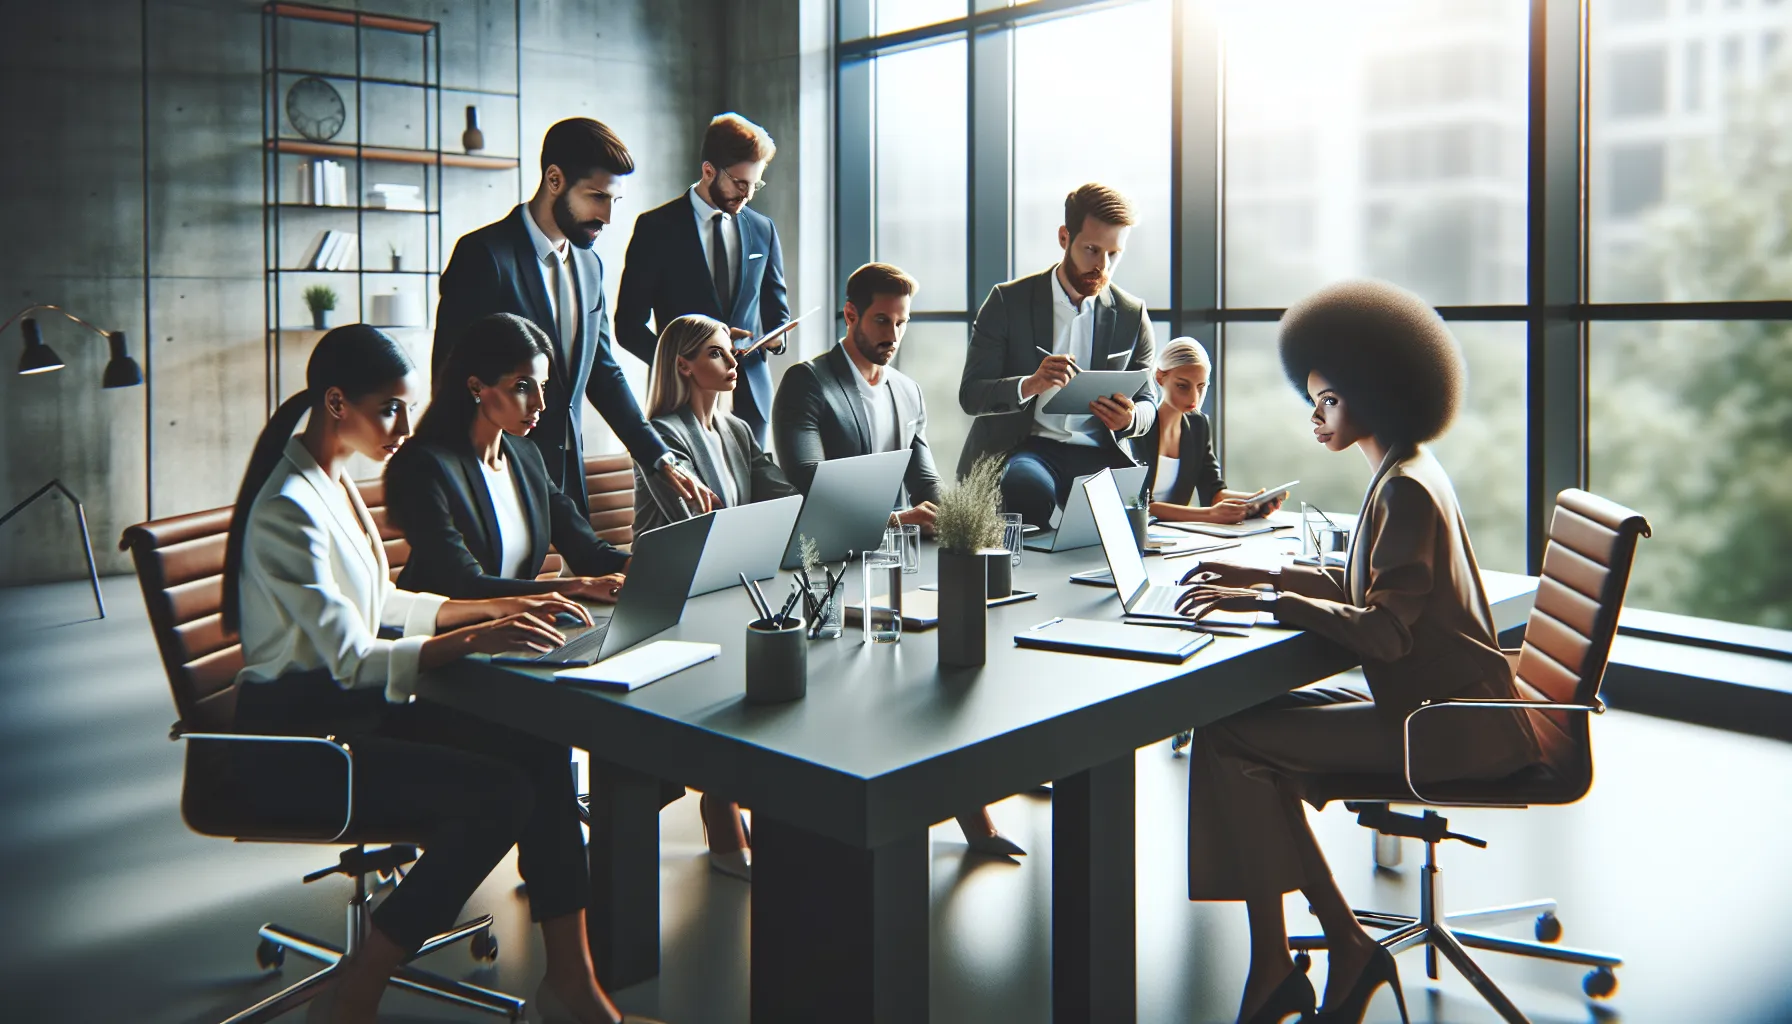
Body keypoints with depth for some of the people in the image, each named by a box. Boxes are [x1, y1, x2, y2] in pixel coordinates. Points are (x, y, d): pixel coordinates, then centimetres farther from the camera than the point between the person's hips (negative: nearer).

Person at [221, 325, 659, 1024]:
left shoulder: (333, 482, 11)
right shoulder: (289, 510, -19)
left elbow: (380, 606, 17)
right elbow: (352, 659, -24)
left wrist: (501, 607, 9)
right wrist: (474, 639, -33)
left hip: (351, 707, 9)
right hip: (294, 737, -9)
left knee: (541, 752, -8)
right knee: (501, 796, -22)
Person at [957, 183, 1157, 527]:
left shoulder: (1132, 315, 10)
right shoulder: (1008, 301, 2)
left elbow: (1146, 404, 15)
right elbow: (970, 395, -4)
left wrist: (1130, 418, -12)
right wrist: (1030, 385, -25)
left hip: (1097, 454, 2)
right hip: (1021, 447, -2)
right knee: (1029, 486, -38)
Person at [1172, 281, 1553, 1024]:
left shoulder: (1407, 490, -18)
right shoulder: (1408, 474, 13)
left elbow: (1383, 632, -25)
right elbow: (1368, 592, 19)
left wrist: (1267, 601, -23)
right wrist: (1269, 576, 9)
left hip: (1448, 727, -10)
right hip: (1443, 705, 10)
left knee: (1229, 738, -16)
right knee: (1255, 719, 6)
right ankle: (1345, 944, 9)